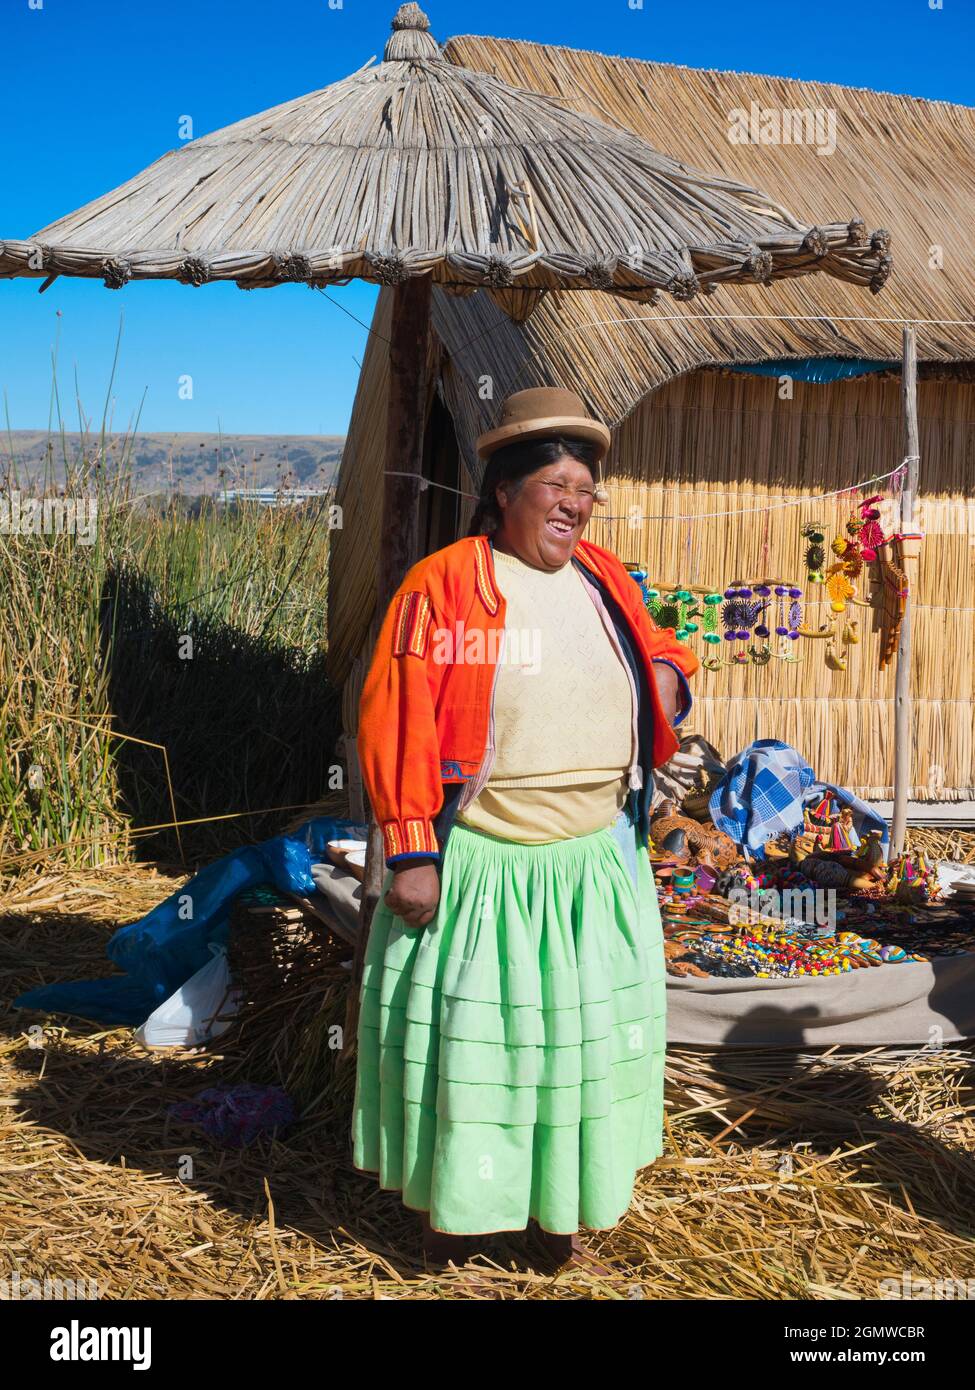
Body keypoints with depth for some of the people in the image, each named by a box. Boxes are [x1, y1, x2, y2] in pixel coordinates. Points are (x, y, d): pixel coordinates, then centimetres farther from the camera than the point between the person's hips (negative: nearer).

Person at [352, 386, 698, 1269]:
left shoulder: (606, 581, 8)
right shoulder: (444, 584, -10)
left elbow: (655, 656, 25)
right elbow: (396, 722, -12)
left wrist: (669, 677, -1)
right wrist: (411, 852, -16)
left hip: (595, 862, 6)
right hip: (480, 863, -5)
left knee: (583, 1029, 15)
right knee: (466, 1029, 7)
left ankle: (563, 1201, 35)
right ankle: (454, 1205, 27)